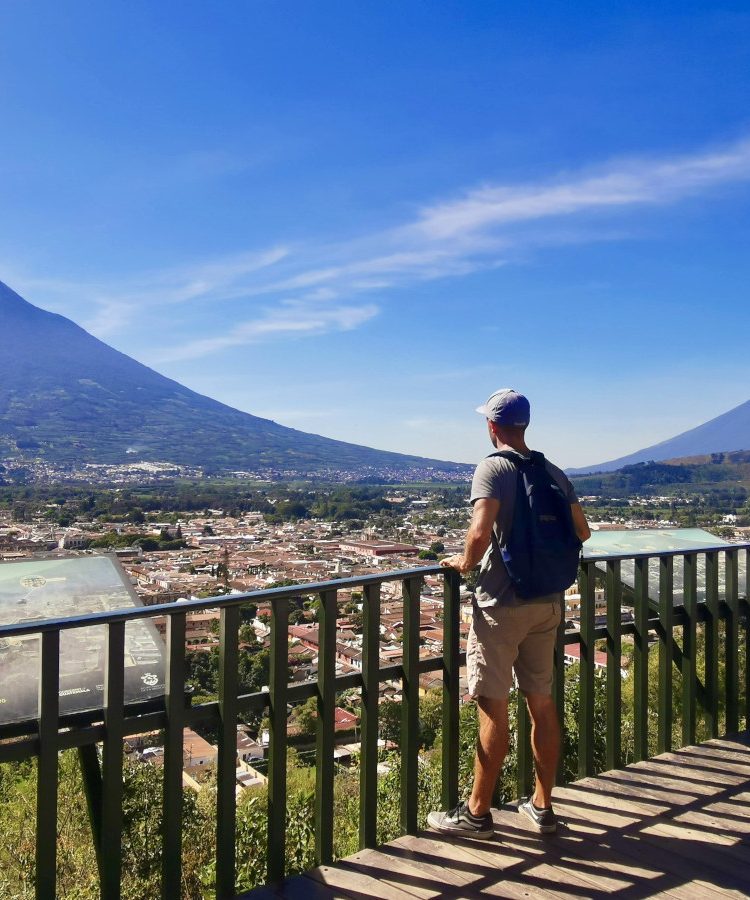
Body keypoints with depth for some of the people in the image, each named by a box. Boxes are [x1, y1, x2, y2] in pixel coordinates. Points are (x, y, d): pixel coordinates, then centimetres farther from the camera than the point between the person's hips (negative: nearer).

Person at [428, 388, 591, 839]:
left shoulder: (493, 467, -13)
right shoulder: (554, 472, 7)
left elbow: (480, 532, -26)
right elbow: (582, 531, 11)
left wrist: (465, 562, -8)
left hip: (502, 603, -7)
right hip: (548, 602, 7)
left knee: (493, 708, 2)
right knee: (542, 702, 15)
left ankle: (477, 813, 16)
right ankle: (543, 806, 28)